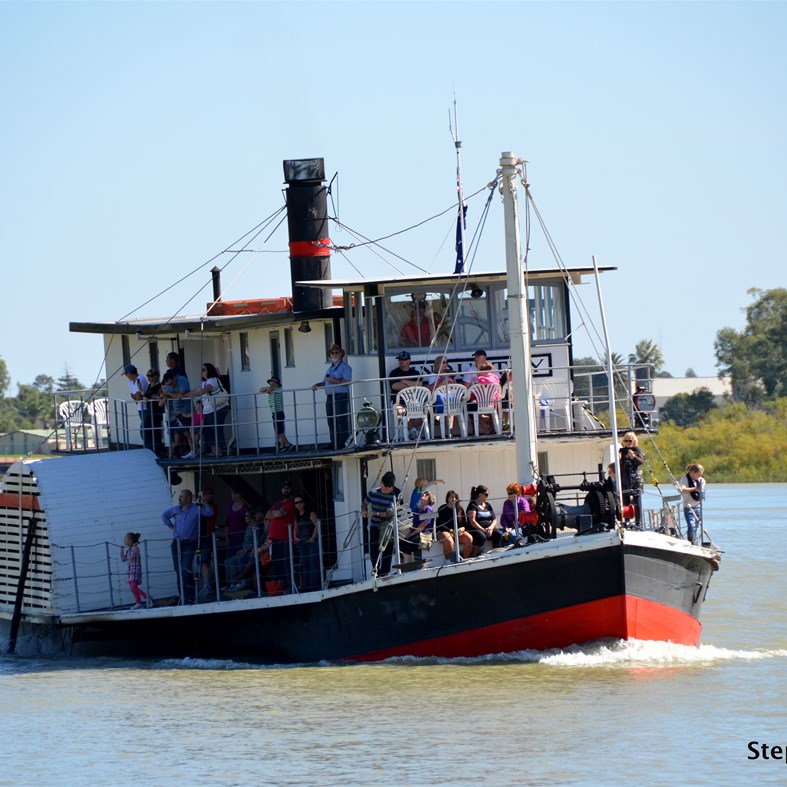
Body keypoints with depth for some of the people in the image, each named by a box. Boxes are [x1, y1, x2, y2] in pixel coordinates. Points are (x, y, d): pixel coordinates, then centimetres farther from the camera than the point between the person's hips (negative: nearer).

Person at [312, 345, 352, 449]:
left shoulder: (344, 367, -2)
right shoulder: (330, 368, 24)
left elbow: (347, 382, -13)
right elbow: (325, 382, 26)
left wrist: (334, 381, -18)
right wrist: (317, 385, 8)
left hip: (340, 396, -8)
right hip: (330, 397, 8)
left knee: (341, 421, -10)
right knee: (331, 421, 7)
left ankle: (343, 443, -10)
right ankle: (334, 443, 11)